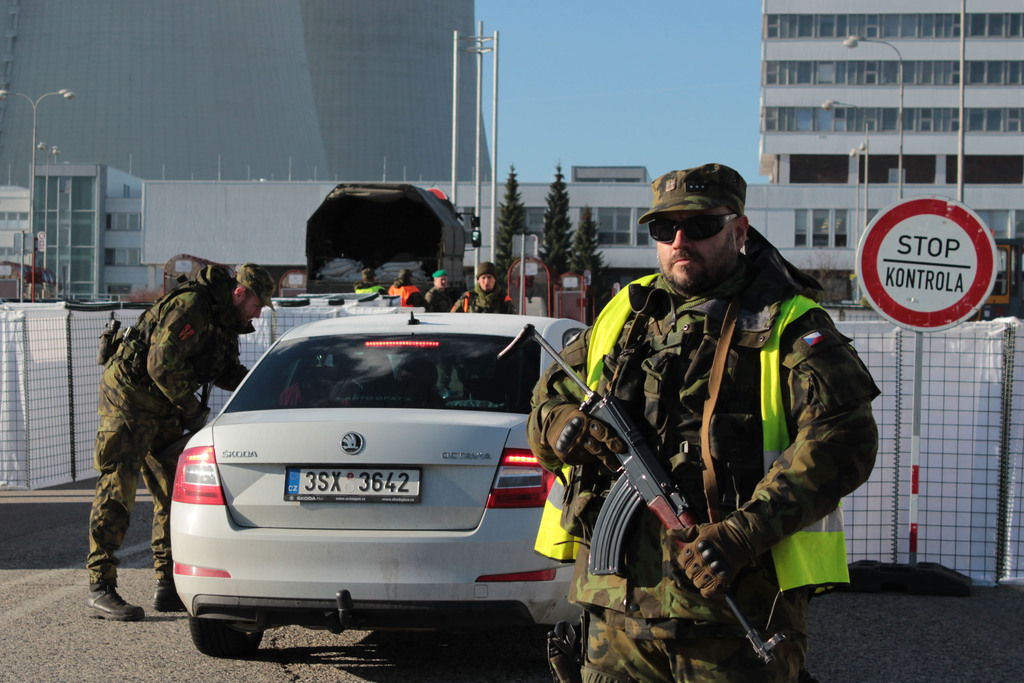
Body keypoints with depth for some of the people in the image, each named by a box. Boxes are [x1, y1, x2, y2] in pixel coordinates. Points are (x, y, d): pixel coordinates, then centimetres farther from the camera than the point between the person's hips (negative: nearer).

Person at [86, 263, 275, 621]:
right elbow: (161, 365, -26)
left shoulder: (223, 320, 11)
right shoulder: (191, 307, -21)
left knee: (175, 493, 8)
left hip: (160, 409, 10)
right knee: (117, 489, -10)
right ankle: (100, 590, -10)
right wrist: (193, 411, -17)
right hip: (128, 398, -10)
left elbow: (227, 373, 18)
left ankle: (168, 588, 13)